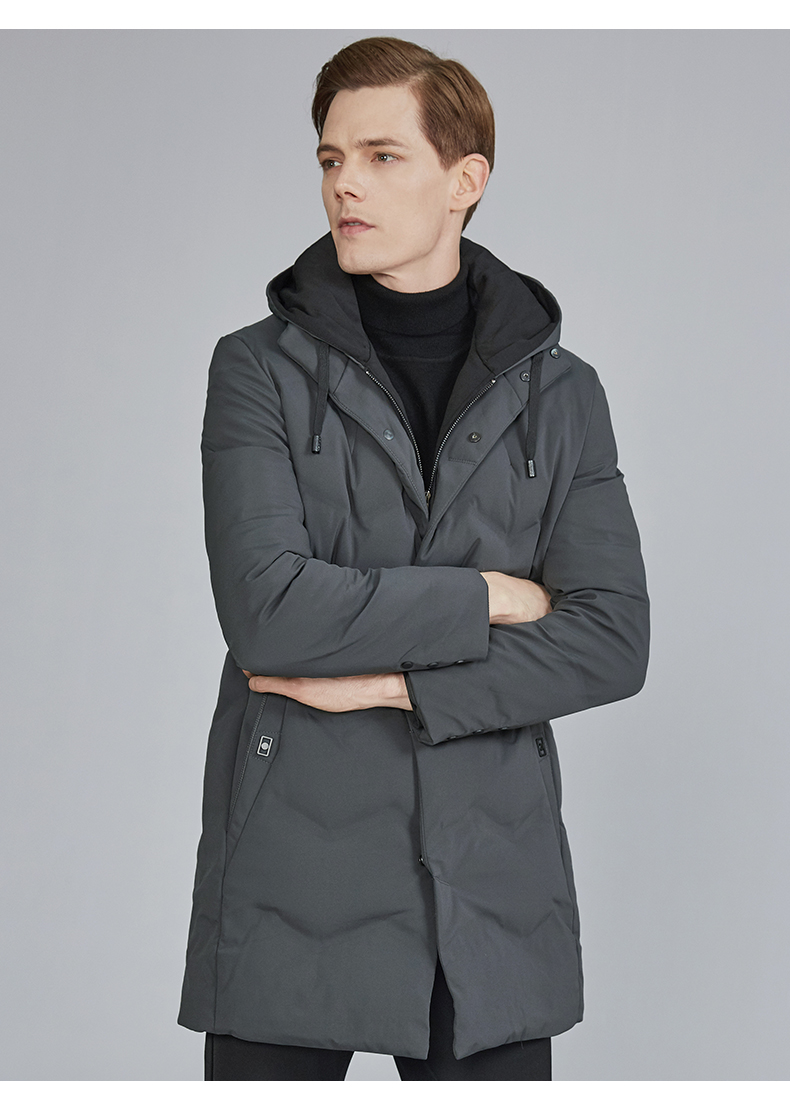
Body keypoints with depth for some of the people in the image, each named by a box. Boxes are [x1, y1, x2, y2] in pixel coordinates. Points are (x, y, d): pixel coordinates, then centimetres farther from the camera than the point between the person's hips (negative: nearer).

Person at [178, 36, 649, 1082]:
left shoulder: (559, 392, 5)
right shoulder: (260, 369, 0)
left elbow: (612, 641, -4)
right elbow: (268, 609, -15)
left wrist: (390, 686, -12)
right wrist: (488, 597, -9)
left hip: (492, 896, 2)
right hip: (293, 884, -1)